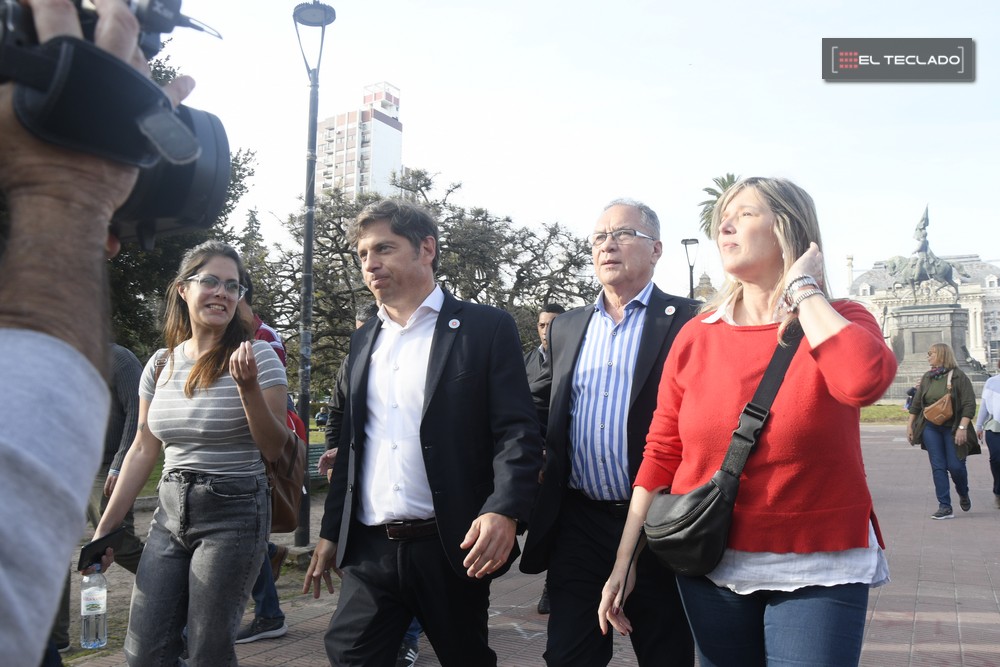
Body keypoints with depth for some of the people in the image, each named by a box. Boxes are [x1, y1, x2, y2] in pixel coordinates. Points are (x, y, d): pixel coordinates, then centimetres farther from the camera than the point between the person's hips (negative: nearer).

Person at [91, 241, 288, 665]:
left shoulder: (257, 355, -8)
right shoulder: (161, 364, 6)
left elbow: (273, 450, -9)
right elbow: (143, 451, 12)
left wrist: (248, 388, -25)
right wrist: (105, 528, 11)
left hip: (233, 512, -5)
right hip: (170, 512, 5)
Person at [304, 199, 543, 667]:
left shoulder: (486, 328, -4)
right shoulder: (363, 341, 13)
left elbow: (518, 431, -10)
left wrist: (504, 511, -26)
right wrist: (331, 532, 16)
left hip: (452, 548, -4)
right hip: (369, 550, 4)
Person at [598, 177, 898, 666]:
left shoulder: (841, 324, -4)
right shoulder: (695, 337, 1)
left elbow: (865, 381, -28)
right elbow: (661, 455, 3)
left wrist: (802, 289, -15)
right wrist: (624, 562, 1)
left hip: (818, 572, -2)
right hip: (710, 569, 2)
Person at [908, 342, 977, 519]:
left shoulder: (958, 376, -8)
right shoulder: (927, 377, 8)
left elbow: (969, 404, -13)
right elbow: (916, 403, 14)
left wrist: (962, 428, -20)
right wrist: (910, 424, 10)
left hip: (952, 428, -4)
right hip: (931, 428, 4)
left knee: (956, 466, -2)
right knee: (938, 467, 1)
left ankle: (963, 494, 30)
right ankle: (945, 507, 3)